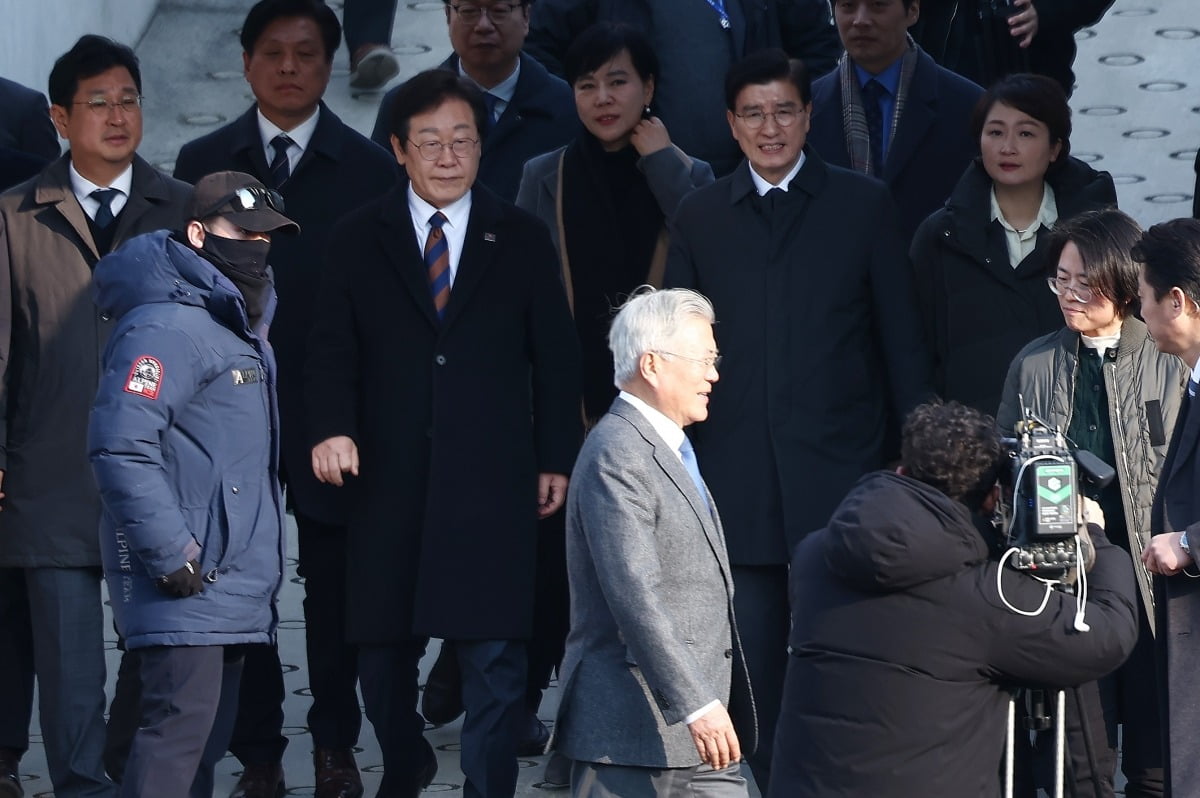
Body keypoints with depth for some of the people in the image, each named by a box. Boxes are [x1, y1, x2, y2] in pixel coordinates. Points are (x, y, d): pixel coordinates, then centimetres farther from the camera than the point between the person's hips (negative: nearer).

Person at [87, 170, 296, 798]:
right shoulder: (168, 328, -14)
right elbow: (119, 446, -23)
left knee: (207, 742, 10)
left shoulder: (242, 331, 20)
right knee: (180, 726, -15)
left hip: (230, 579, 10)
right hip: (184, 582, -10)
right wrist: (170, 554, -23)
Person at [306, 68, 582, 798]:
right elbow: (332, 349, 2)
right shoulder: (358, 240, 7)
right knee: (383, 649, 9)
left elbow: (557, 359, 8)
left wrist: (557, 459, 4)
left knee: (495, 656, -7)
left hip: (491, 484, -1)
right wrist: (332, 427, -15)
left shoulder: (523, 239, 7)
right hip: (390, 481, 1)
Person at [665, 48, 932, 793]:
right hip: (737, 473, 2)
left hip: (839, 471, -2)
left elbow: (901, 335, 4)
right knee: (754, 643, 5)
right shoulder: (700, 217, 9)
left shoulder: (864, 205, 4)